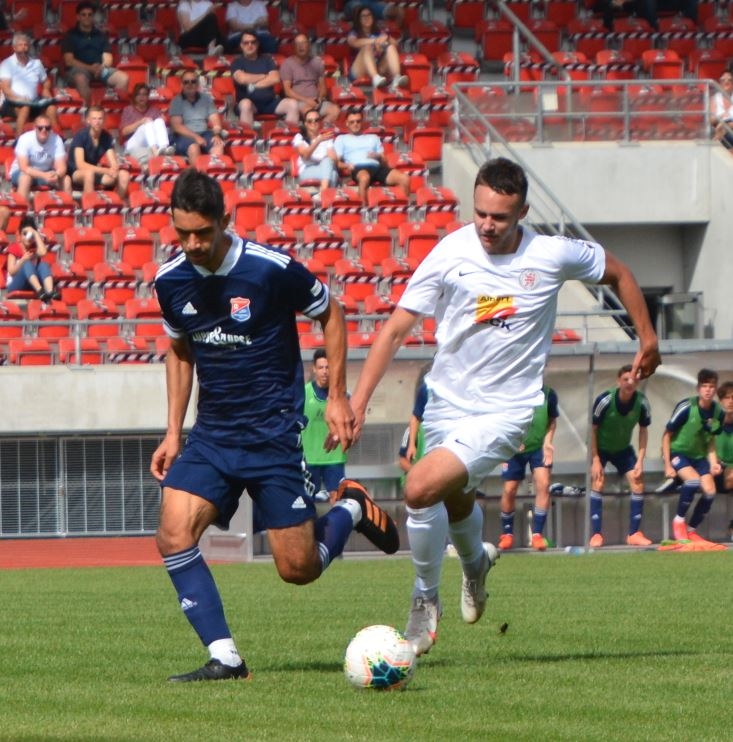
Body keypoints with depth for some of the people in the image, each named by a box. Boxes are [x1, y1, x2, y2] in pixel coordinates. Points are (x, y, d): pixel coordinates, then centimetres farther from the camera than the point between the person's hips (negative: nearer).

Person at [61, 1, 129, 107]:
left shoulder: (101, 35, 18)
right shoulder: (71, 35, 5)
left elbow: (107, 57, 10)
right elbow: (69, 61, -5)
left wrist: (102, 66, -15)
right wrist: (90, 67, -18)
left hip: (100, 69, 4)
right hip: (79, 69, -4)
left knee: (123, 78, -23)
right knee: (81, 78, -41)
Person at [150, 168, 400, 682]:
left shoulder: (272, 269, -15)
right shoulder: (171, 281, -1)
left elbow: (330, 313, 2)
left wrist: (338, 398, 0)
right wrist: (174, 433, 12)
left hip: (274, 432, -4)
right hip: (211, 433, 4)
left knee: (298, 568, -4)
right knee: (174, 535, -18)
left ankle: (351, 510, 28)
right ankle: (224, 658, -11)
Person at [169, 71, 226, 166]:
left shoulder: (206, 99, 15)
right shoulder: (176, 101, 5)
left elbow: (215, 122, 8)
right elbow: (177, 126, -5)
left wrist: (217, 135, -13)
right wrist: (195, 137, -18)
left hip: (205, 133, 3)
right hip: (185, 135, -3)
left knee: (218, 145, -30)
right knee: (194, 147, -37)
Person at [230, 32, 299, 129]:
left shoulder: (267, 59, 15)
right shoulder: (238, 62, 7)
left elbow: (275, 78, 0)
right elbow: (242, 78, -13)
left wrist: (254, 85, -8)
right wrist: (264, 76, -1)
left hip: (270, 102, 3)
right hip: (250, 102, -3)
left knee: (292, 104, -21)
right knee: (246, 104, -39)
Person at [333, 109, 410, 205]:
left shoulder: (373, 138, 33)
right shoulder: (341, 139, 25)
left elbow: (385, 162, 24)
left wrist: (378, 157, 0)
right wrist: (346, 165, -11)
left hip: (377, 167, 4)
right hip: (359, 168, -4)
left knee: (404, 178, -25)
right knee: (364, 177, -45)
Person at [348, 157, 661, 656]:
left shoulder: (553, 256, -12)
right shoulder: (451, 254, -11)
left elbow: (617, 273, 9)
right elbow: (396, 328, -8)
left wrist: (647, 338, 11)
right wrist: (358, 401, -15)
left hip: (504, 412, -4)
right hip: (447, 404, 4)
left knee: (421, 488, -24)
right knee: (456, 506, 23)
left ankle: (426, 600, -1)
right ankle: (476, 563, 61)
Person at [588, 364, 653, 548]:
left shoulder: (642, 402, -21)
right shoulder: (605, 400, -29)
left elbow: (643, 430, -7)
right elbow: (592, 428, -19)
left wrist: (640, 459, -12)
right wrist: (595, 460, -20)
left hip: (623, 449, 3)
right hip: (600, 448, -3)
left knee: (638, 484, -6)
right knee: (597, 483, -18)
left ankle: (634, 534, 3)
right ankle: (596, 535, -15)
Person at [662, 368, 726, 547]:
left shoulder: (717, 412, -6)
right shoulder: (686, 408, -22)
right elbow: (667, 435, -13)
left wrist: (713, 463, -4)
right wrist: (668, 465, -14)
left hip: (699, 456, 5)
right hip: (678, 452, -5)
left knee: (710, 491, -11)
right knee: (693, 479, -31)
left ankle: (691, 531, 9)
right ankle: (679, 521, -11)